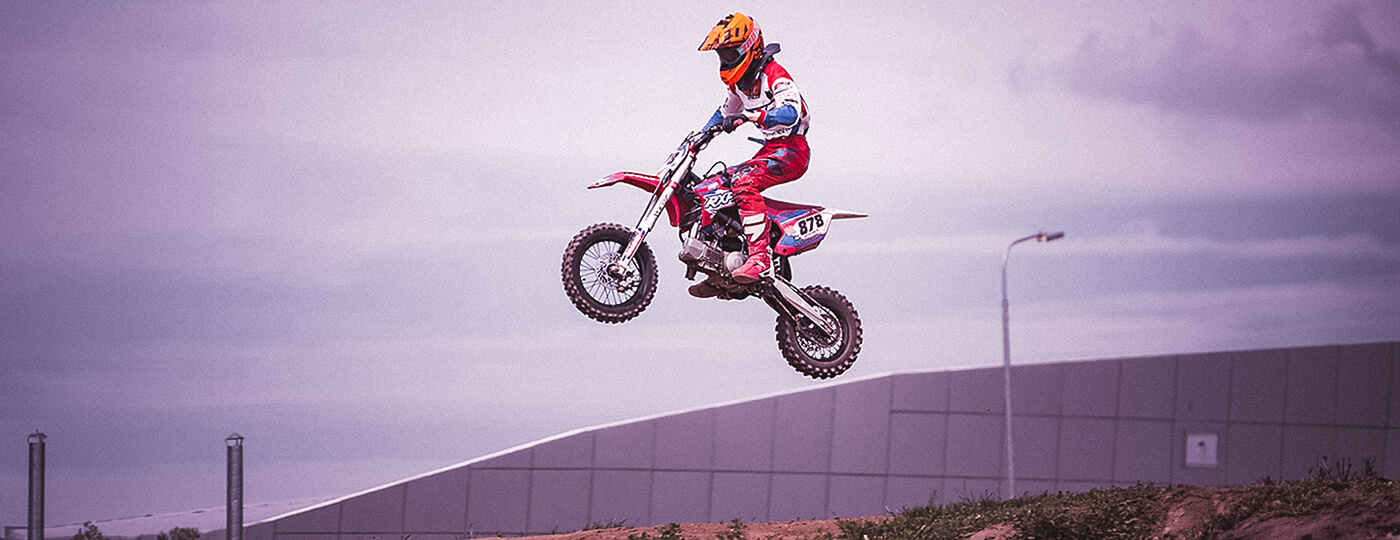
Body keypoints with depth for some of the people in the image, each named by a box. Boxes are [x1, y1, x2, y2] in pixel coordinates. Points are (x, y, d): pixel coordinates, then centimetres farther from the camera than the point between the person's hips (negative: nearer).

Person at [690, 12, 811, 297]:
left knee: (744, 182, -34)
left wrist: (749, 116, -42)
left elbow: (791, 113, -31)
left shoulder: (773, 74, -15)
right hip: (770, 150, 10)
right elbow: (725, 112, 32)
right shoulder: (740, 81, 14)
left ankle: (760, 255, -40)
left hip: (792, 149, -10)